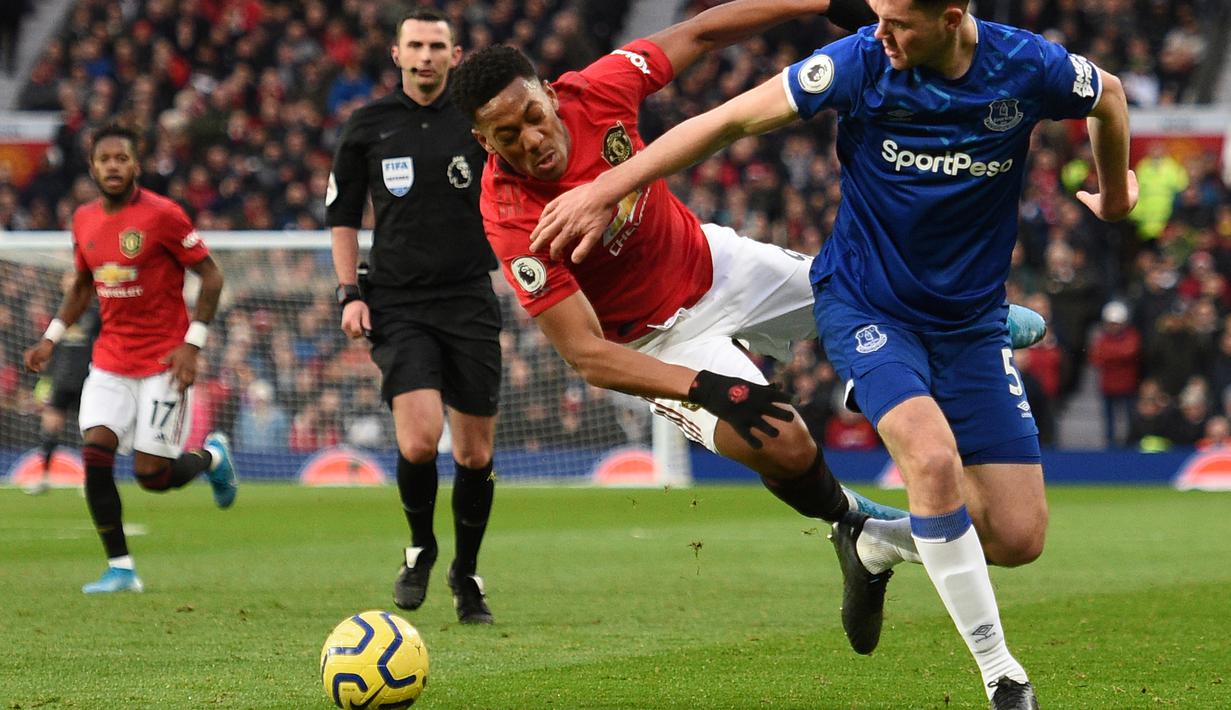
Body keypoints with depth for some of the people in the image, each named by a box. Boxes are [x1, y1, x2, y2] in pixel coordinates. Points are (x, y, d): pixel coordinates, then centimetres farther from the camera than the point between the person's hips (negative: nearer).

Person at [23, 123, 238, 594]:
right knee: (94, 454, -12)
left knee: (151, 474, -8)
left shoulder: (162, 215, -13)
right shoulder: (84, 220, 5)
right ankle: (120, 569, -2)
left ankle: (213, 457, 25)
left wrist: (192, 343, -15)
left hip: (163, 361, -5)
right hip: (110, 358, 5)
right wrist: (51, 338, 11)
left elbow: (211, 276, -8)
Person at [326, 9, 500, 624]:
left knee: (475, 454, 3)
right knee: (418, 441, -18)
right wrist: (349, 292, 3)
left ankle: (467, 574, 24)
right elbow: (342, 214, 13)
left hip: (469, 301, 1)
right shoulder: (369, 126, 4)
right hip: (397, 307, -1)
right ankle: (420, 549, 10)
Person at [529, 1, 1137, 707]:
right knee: (933, 455, -30)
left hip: (972, 321, 3)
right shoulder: (860, 63, -18)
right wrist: (604, 191, -14)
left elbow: (1109, 95, 9)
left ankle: (875, 544, 28)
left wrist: (1114, 194, 26)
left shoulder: (1028, 67, -14)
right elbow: (731, 120, -13)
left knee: (1018, 537, -4)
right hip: (866, 305, -3)